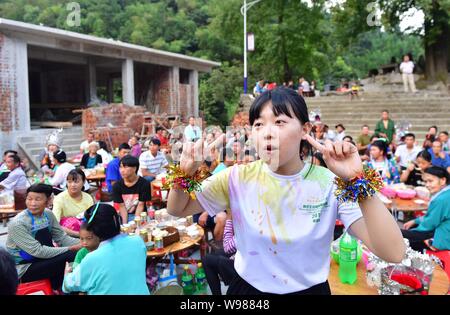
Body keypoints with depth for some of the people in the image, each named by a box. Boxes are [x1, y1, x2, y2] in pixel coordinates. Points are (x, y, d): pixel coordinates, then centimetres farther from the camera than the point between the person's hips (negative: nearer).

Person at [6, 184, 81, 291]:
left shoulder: (48, 214, -3)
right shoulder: (17, 223, -22)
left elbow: (62, 237, 1)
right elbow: (37, 251, -24)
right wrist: (70, 249, -24)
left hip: (39, 259, 6)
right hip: (23, 269, -6)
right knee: (69, 256, -24)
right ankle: (57, 288, 0)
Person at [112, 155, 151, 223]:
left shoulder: (144, 184, -12)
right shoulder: (117, 185, -4)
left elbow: (140, 205, -10)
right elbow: (122, 206, -4)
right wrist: (124, 223, -15)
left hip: (140, 215, -2)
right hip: (124, 215, 2)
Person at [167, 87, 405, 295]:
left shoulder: (329, 184, -17)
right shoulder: (239, 177, -11)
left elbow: (393, 254, -25)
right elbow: (177, 210, -3)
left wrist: (357, 182, -35)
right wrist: (187, 172, -23)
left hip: (310, 290, -1)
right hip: (246, 288, 1)